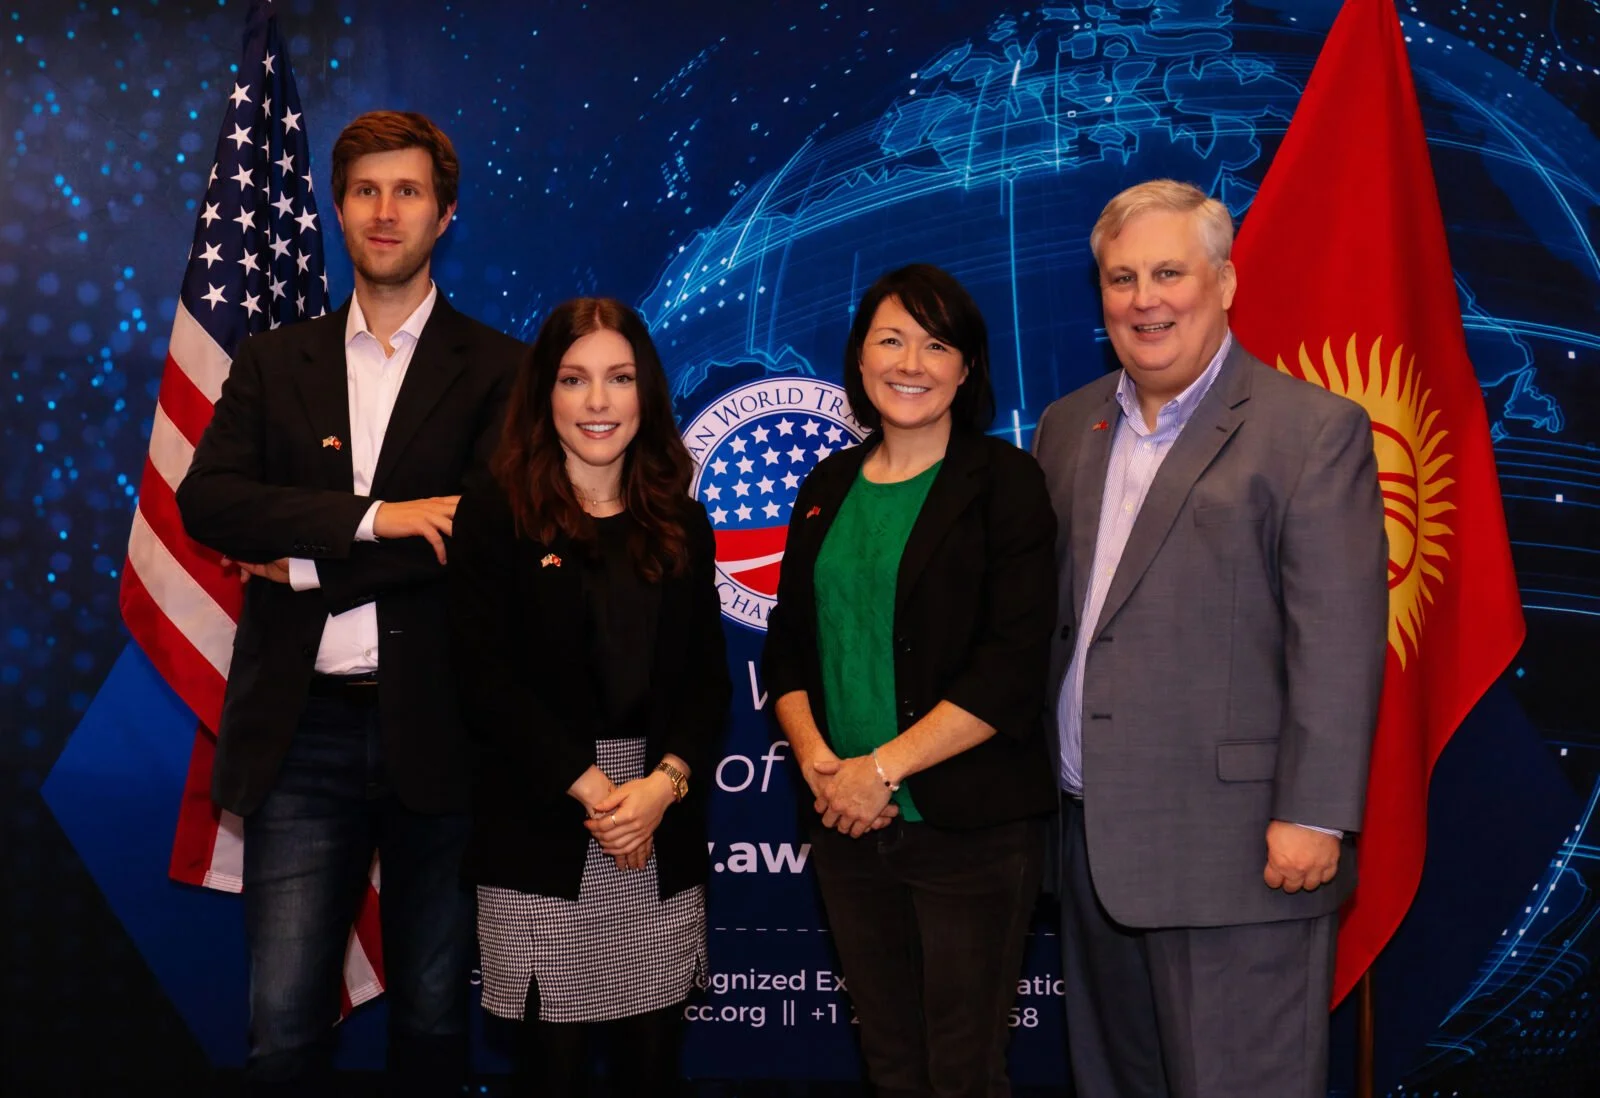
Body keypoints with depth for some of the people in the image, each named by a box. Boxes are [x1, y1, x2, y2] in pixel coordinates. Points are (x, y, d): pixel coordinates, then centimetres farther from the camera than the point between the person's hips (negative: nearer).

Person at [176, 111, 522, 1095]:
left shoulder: (496, 369, 2)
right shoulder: (273, 362, 11)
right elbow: (208, 500, -4)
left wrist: (306, 563, -11)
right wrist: (372, 516, -16)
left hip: (435, 730, -1)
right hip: (303, 730, 2)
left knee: (433, 1015, 12)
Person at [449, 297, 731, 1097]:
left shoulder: (681, 522, 10)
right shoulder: (495, 510, -1)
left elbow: (708, 677, 7)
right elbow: (488, 680, -7)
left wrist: (664, 783, -10)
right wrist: (591, 787, -13)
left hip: (664, 833, 3)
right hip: (541, 828, -3)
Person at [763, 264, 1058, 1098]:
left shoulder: (1004, 483, -5)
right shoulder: (829, 488, 11)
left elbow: (1013, 667, -13)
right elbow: (788, 645, 12)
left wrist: (885, 767, -15)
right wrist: (816, 758, -6)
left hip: (969, 828, -4)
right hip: (846, 825, 5)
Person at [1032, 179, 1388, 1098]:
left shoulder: (1314, 429, -6)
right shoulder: (1069, 427, 13)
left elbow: (1338, 641, -12)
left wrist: (1313, 816, -17)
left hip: (1236, 848, -6)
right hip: (1093, 839, 6)